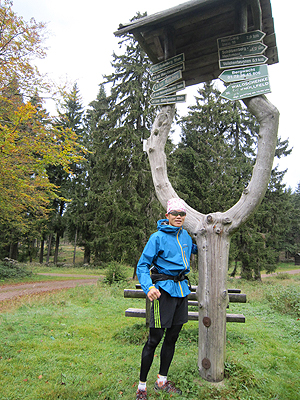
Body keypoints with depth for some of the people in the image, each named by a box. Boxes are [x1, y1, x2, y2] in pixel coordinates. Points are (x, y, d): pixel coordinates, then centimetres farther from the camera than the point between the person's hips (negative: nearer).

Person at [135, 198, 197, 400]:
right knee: (154, 339, -2)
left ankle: (162, 381, 33)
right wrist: (149, 287, -25)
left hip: (182, 289, 7)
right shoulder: (158, 237, -10)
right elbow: (143, 265, -10)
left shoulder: (185, 235, 9)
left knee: (172, 337, 15)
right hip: (164, 290, -6)